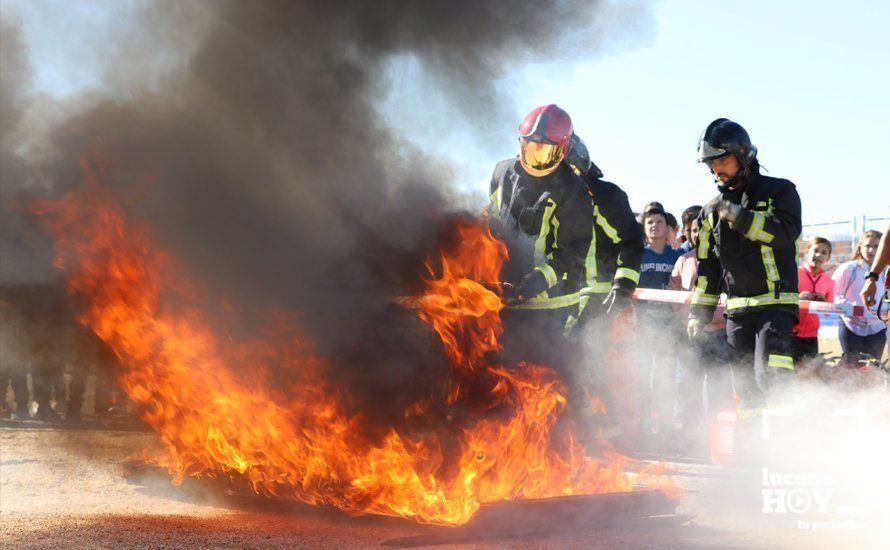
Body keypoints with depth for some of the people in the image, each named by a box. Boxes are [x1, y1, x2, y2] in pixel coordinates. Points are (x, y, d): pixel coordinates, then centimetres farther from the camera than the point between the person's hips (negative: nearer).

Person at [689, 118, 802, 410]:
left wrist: (739, 217, -19)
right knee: (745, 388, 4)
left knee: (771, 378, -20)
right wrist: (699, 312, 13)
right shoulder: (712, 211, 16)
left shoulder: (778, 191, 2)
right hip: (736, 311, 5)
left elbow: (787, 232, -16)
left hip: (775, 302, -5)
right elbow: (707, 266, 20)